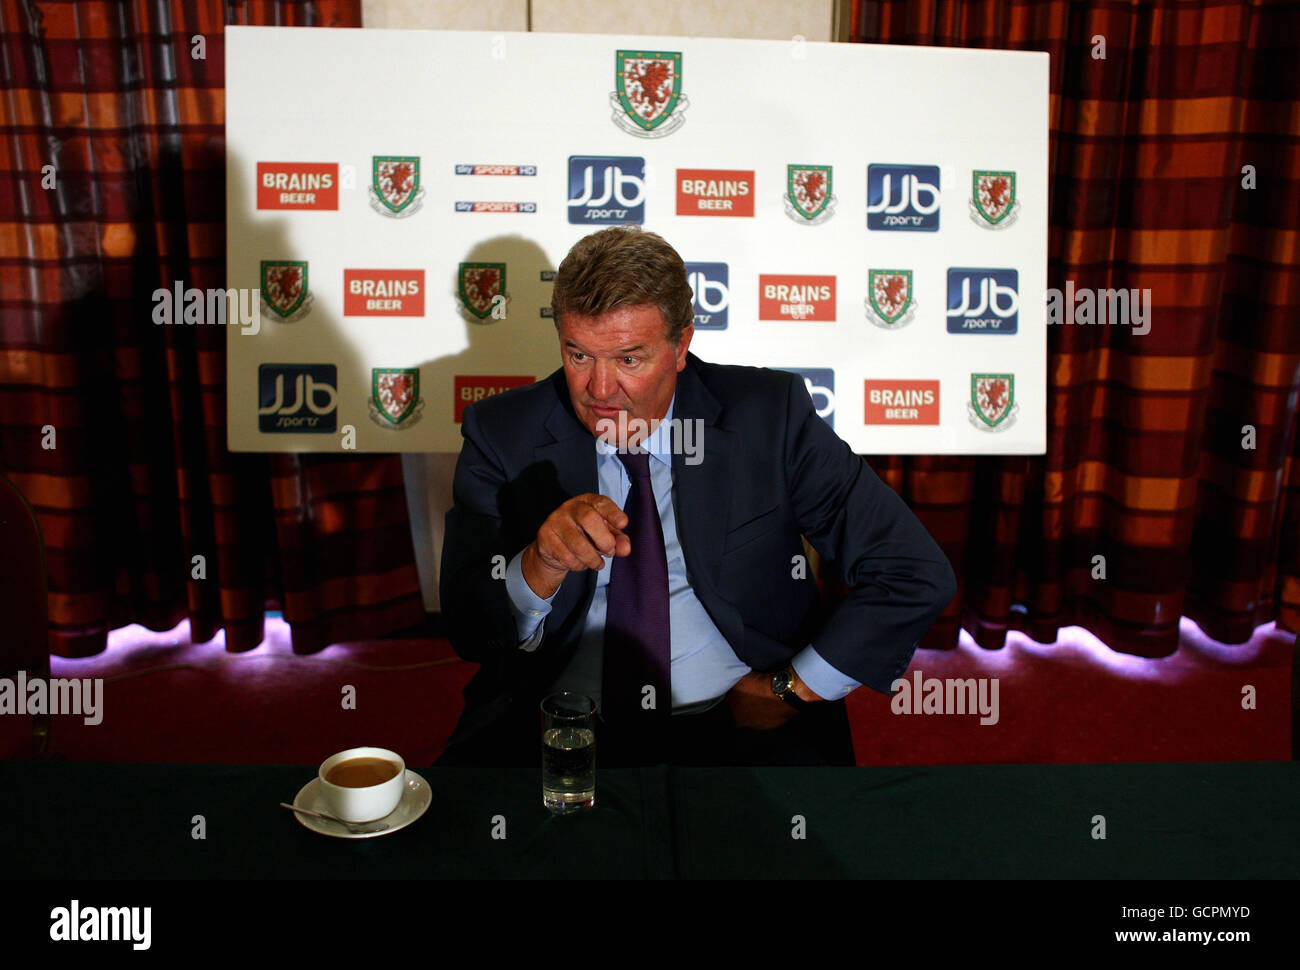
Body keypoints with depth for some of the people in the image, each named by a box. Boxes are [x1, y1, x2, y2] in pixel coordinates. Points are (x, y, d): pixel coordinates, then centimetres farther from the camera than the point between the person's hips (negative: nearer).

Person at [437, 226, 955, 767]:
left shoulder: (769, 415, -2)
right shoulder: (501, 434, 1)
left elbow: (917, 577, -2)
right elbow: (469, 633, -3)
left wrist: (790, 688, -5)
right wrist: (541, 564, -24)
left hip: (733, 724, 0)